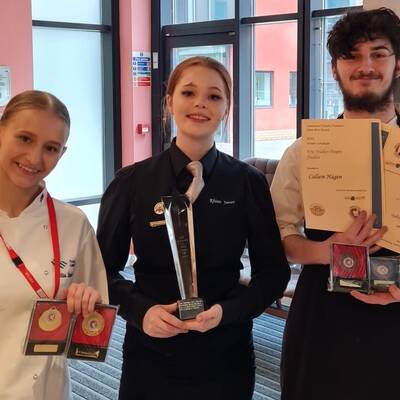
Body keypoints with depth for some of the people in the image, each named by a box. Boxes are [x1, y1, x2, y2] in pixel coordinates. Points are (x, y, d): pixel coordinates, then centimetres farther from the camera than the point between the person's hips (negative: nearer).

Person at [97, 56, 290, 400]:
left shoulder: (249, 183, -5)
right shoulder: (132, 182, -4)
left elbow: (273, 271, 0)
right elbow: (105, 269, 2)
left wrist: (227, 310, -16)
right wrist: (140, 310, -16)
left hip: (225, 355, 0)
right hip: (151, 352, 0)